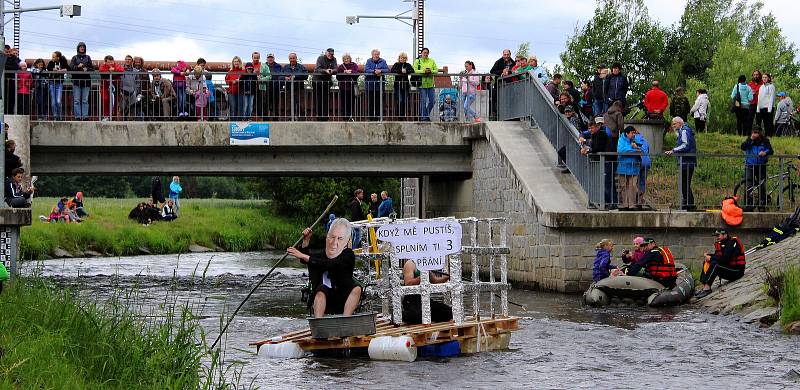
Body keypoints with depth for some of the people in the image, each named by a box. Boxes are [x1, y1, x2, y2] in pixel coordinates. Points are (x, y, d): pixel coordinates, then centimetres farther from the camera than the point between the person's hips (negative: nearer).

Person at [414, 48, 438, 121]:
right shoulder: (417, 61, 3)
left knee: (432, 101, 3)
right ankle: (423, 116, 2)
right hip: (422, 84, -4)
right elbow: (415, 70, -9)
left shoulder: (432, 61, 12)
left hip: (430, 84, 4)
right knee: (423, 101, -4)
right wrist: (424, 71, -22)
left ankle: (427, 114, 21)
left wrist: (431, 71, -15)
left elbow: (436, 70, 6)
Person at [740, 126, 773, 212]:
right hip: (750, 166, 0)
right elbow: (743, 147, -9)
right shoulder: (749, 140, 6)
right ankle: (748, 205, 1)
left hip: (761, 166, 0)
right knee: (748, 186, -3)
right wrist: (751, 139, -16)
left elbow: (771, 151, -3)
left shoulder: (765, 140, 4)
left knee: (762, 186, 1)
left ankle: (762, 205, 10)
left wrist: (765, 152, -24)